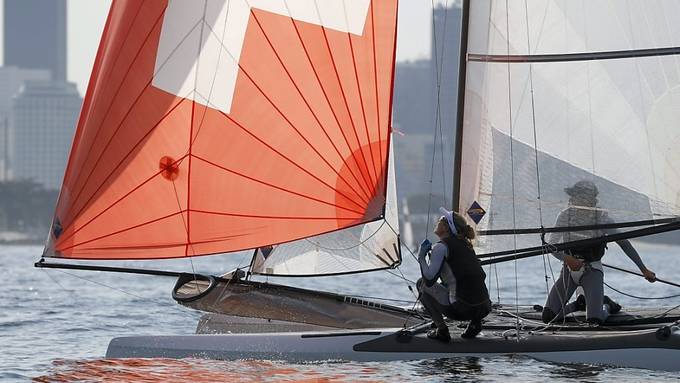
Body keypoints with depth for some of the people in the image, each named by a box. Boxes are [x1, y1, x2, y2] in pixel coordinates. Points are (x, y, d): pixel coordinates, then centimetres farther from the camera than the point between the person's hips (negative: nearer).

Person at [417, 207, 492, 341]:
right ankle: (475, 322, 12)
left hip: (461, 309, -7)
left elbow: (429, 280, -11)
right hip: (484, 308, 7)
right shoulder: (465, 244, 20)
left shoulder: (441, 246, -3)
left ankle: (441, 330, 4)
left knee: (422, 284, 16)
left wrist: (421, 257, 6)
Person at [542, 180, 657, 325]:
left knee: (594, 321, -22)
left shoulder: (601, 218, -14)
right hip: (569, 269, 3)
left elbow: (623, 242, -8)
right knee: (548, 317, -8)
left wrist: (644, 269, -9)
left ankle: (606, 306, 16)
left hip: (591, 271, -3)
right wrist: (567, 258, -36)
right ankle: (580, 304, 21)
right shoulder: (565, 216, -7)